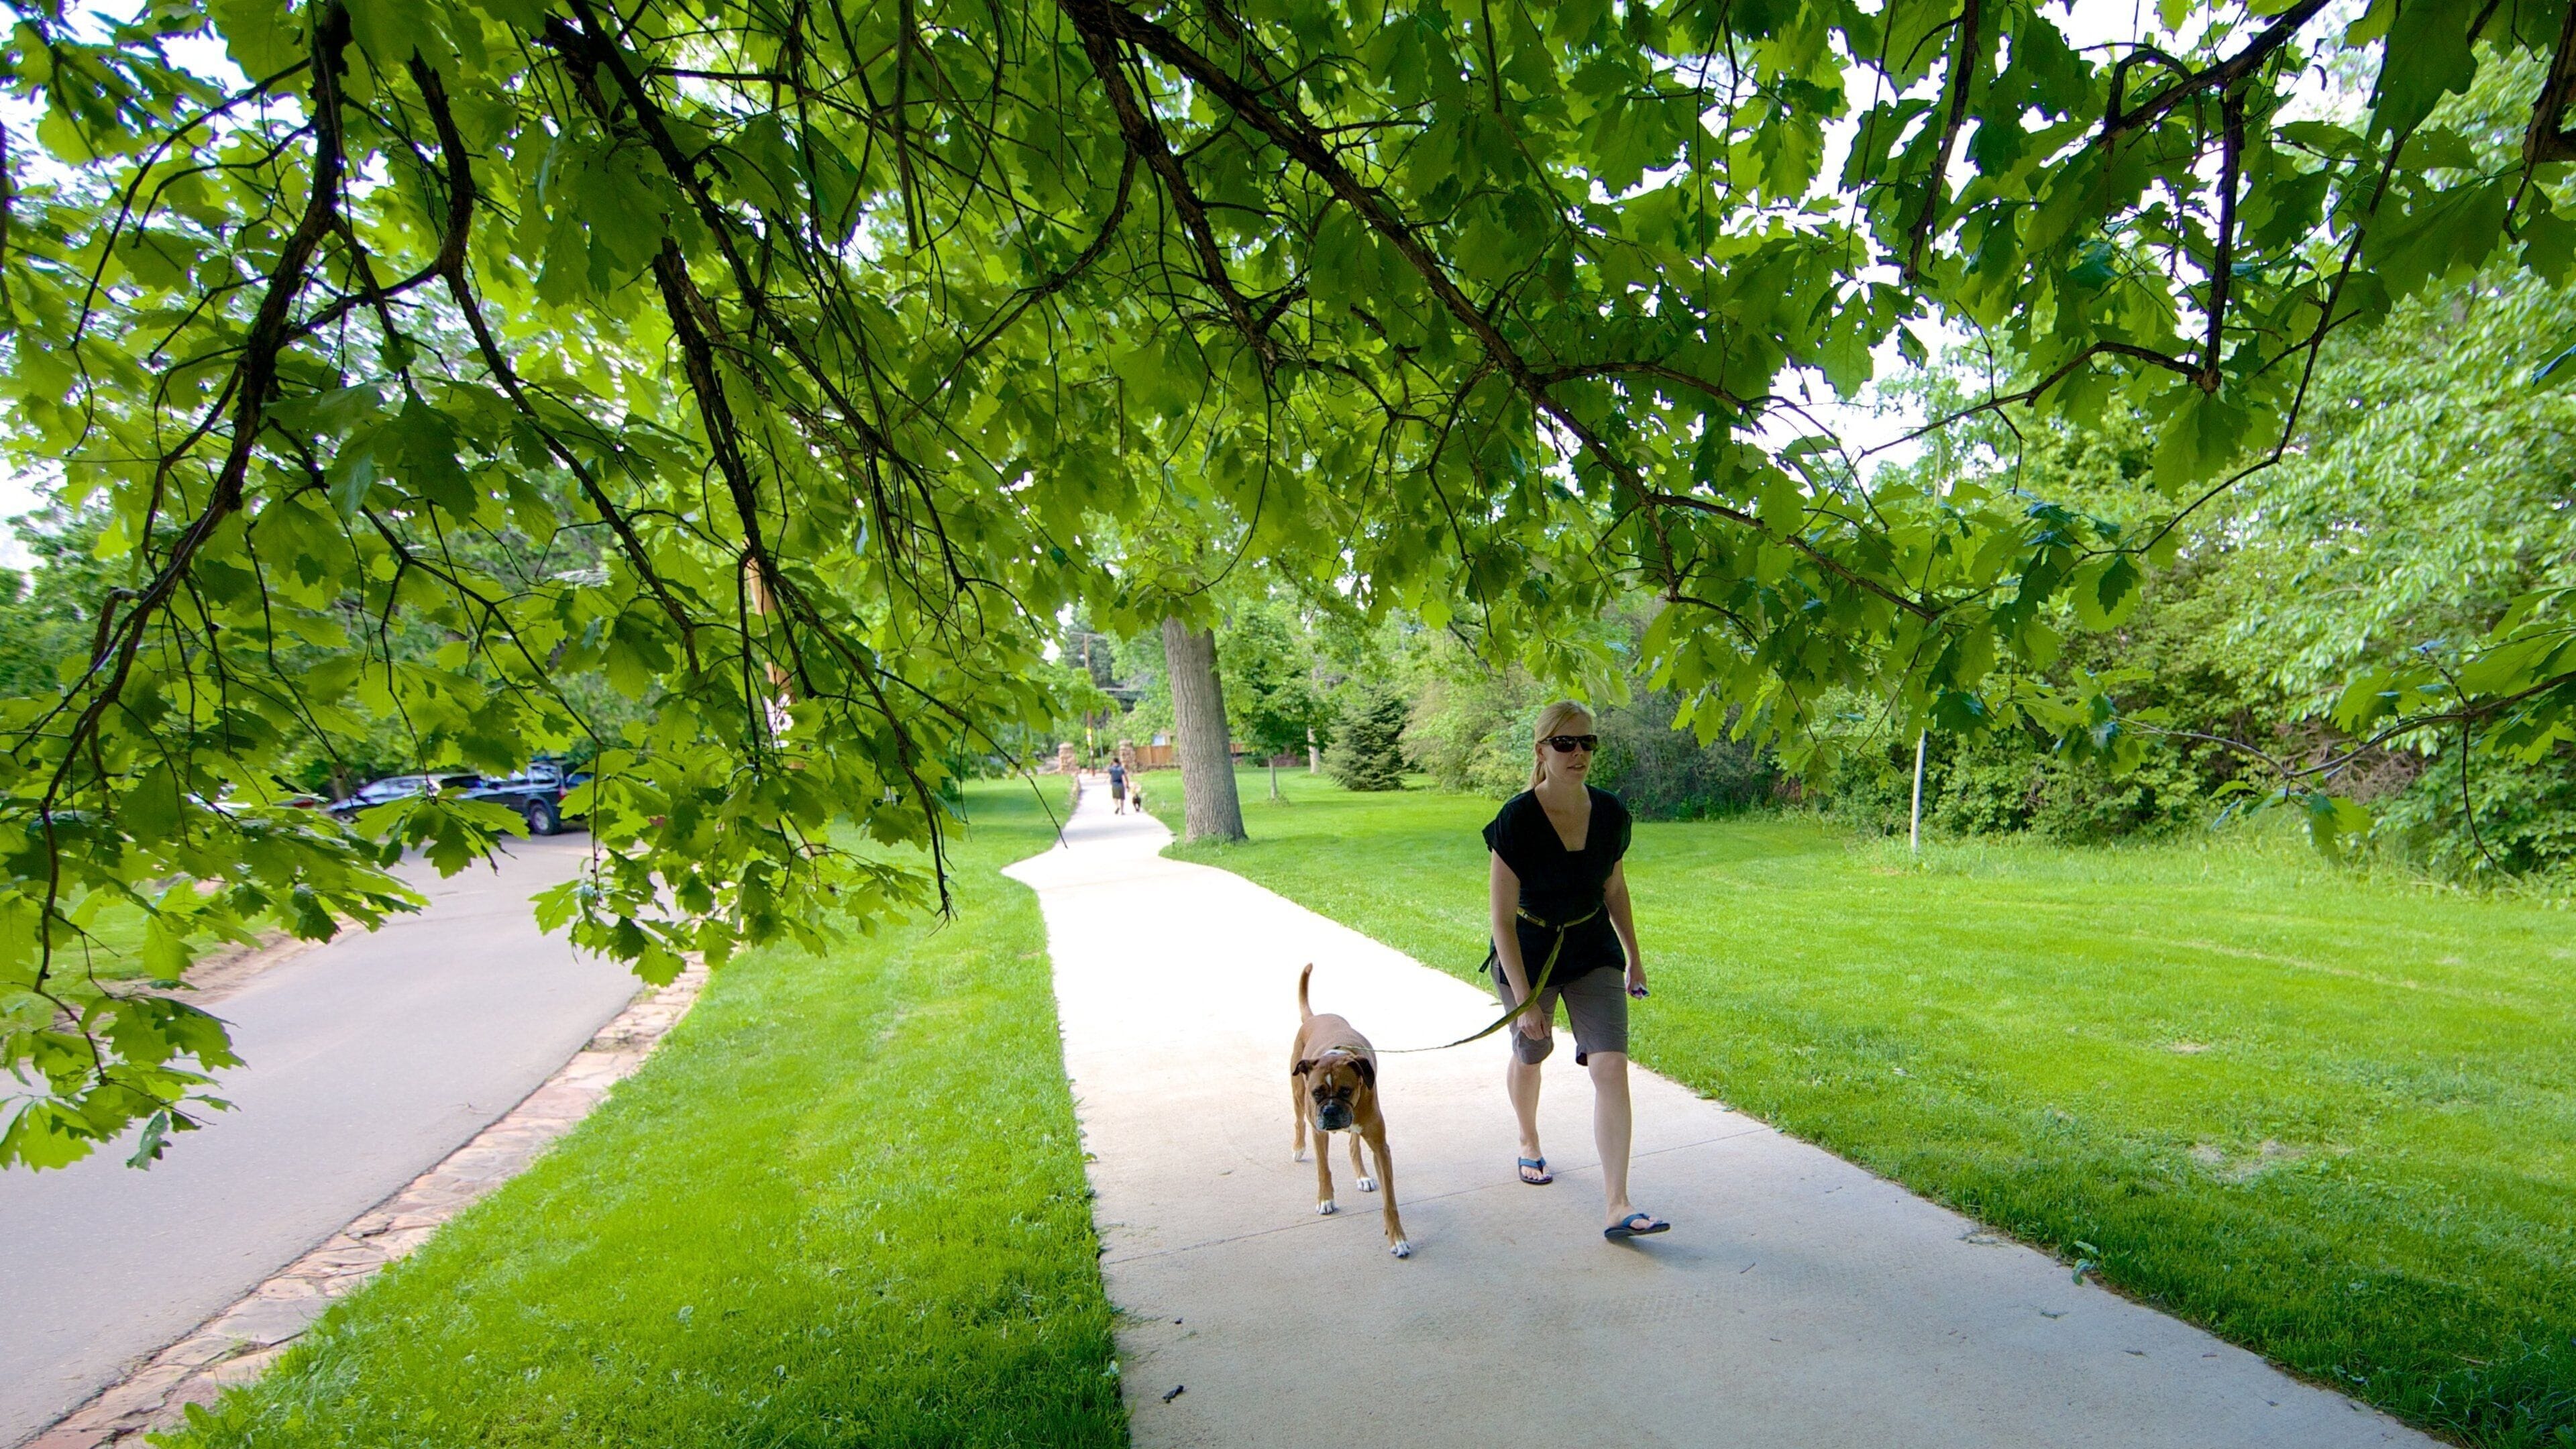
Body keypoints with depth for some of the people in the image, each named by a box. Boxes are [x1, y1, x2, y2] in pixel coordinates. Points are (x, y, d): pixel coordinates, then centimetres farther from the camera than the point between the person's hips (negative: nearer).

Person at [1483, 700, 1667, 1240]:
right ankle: (1529, 1145, 51)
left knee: (1612, 1068, -10)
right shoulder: (1516, 820, -24)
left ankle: (1618, 1208, -4)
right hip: (1527, 953, -2)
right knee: (1529, 1056, 20)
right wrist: (1525, 1000, -23)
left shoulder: (1610, 813, -11)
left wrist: (1633, 956, 15)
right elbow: (1501, 917, -22)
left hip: (1593, 952, 3)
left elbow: (1615, 887, 8)